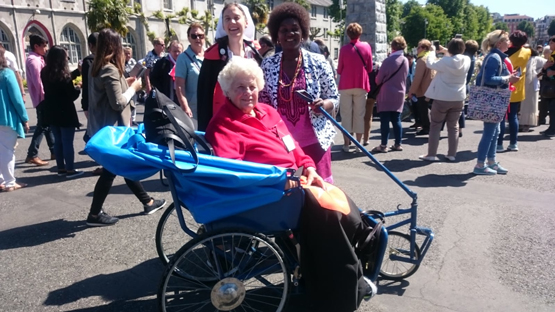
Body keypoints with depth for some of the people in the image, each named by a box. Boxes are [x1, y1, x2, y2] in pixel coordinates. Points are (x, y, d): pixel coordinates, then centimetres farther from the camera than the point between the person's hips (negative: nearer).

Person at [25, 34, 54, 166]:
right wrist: (45, 97, -16)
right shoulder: (33, 60, -15)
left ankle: (54, 151, 20)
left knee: (48, 125, 13)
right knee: (42, 126, -7)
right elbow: (38, 82, -20)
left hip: (43, 98, 10)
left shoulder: (38, 59, 16)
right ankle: (32, 155, -3)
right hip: (41, 99, -10)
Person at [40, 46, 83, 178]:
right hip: (65, 113, -7)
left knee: (58, 141, 13)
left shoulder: (45, 73, 4)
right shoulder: (64, 74, -17)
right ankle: (70, 170, 5)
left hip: (51, 112, 7)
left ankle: (61, 168, 20)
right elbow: (72, 96, -14)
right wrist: (78, 88, 8)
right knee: (67, 142, 0)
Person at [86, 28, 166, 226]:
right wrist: (133, 88, -9)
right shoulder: (110, 70, -19)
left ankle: (147, 202, 26)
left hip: (104, 126, 10)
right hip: (111, 128, -10)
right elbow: (118, 103, -21)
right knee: (111, 170, 0)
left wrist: (125, 83, 10)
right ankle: (95, 214, 10)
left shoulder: (98, 67, 9)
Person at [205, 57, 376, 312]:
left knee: (348, 214, 0)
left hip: (296, 180, 9)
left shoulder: (267, 111, 17)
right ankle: (348, 286, -4)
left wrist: (309, 167, 0)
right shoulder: (222, 125, -8)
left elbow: (292, 146, 20)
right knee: (325, 212, -24)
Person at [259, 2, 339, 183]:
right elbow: (263, 104, 9)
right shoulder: (267, 65, 1)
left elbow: (334, 99, 2)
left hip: (315, 139, -1)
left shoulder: (318, 62, -3)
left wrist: (323, 104, -19)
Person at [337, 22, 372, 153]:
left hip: (346, 85, -1)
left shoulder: (344, 49, -6)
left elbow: (339, 69, 1)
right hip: (361, 85, 2)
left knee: (346, 114, 3)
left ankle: (346, 144, 4)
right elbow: (369, 68, 6)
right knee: (359, 114, 7)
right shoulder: (366, 47, 0)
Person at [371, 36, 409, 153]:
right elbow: (405, 77, 15)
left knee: (385, 120, -3)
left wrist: (379, 82, 13)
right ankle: (398, 144, 15)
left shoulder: (388, 60, -13)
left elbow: (378, 79, -8)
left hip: (387, 94, -6)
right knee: (396, 120, 11)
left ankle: (383, 145, -2)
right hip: (399, 94, 6)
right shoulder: (405, 61, 5)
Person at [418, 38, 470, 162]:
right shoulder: (466, 60, -3)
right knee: (453, 126, 13)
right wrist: (445, 52, 15)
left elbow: (430, 63, -6)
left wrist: (433, 51, 8)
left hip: (442, 98, -4)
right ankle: (452, 154, 15)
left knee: (435, 126, 6)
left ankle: (431, 154, 7)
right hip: (458, 99, 4)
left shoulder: (445, 61, -17)